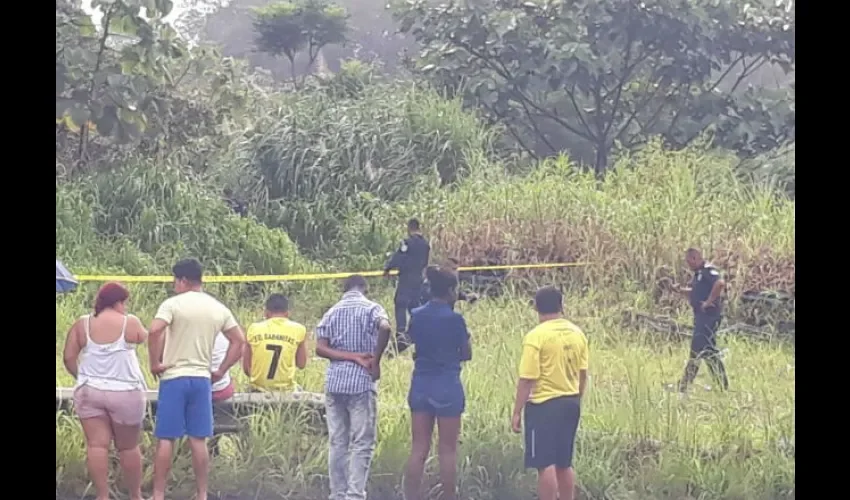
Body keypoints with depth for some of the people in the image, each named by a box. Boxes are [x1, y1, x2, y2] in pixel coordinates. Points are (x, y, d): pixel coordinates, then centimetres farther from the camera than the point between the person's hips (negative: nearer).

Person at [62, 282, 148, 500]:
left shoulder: (81, 324, 2)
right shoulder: (130, 323, -4)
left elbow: (68, 358, 2)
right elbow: (145, 338, 15)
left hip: (89, 391, 2)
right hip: (125, 393, -2)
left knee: (97, 445, 0)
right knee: (128, 447, 10)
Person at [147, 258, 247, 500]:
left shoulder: (173, 304, -7)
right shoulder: (218, 308, 9)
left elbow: (155, 330, -22)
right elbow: (239, 340, 10)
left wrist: (155, 363, -11)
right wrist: (221, 371, 12)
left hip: (174, 377, -4)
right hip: (202, 378, 4)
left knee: (166, 439, 1)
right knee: (198, 440, 8)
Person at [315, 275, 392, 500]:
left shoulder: (332, 312, 13)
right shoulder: (372, 308, 2)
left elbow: (320, 348, 0)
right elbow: (385, 328, -21)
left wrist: (353, 357, -4)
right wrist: (376, 361, -12)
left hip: (335, 382, 4)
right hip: (362, 382, -4)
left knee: (337, 443, 8)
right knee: (362, 444, -1)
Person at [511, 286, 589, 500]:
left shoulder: (536, 336, -14)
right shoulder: (577, 333, 5)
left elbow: (527, 380, -15)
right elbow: (583, 374, 11)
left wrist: (517, 412, -8)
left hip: (544, 405, -7)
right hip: (570, 403, 7)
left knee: (545, 464, -3)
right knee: (564, 464, 15)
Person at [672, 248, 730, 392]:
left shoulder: (708, 270, -14)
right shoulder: (699, 273, 17)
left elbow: (720, 283, -33)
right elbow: (695, 293, 28)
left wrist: (709, 302, -27)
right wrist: (681, 290, 10)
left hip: (708, 316, -10)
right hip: (701, 316, 10)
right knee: (697, 349, 13)